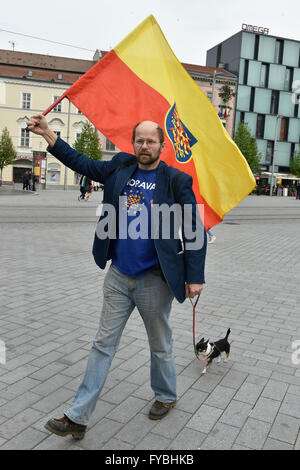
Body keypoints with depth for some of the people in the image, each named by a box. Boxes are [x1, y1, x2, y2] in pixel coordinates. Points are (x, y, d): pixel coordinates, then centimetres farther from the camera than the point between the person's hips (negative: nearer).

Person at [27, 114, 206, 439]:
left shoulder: (176, 181, -9)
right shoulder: (120, 168, 4)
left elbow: (194, 231, -7)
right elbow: (82, 163, 13)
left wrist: (194, 277, -10)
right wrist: (47, 133, 7)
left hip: (154, 280, -4)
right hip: (118, 277, 4)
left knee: (160, 346, 16)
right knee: (103, 345, 10)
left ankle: (166, 396, 43)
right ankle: (78, 417, 19)